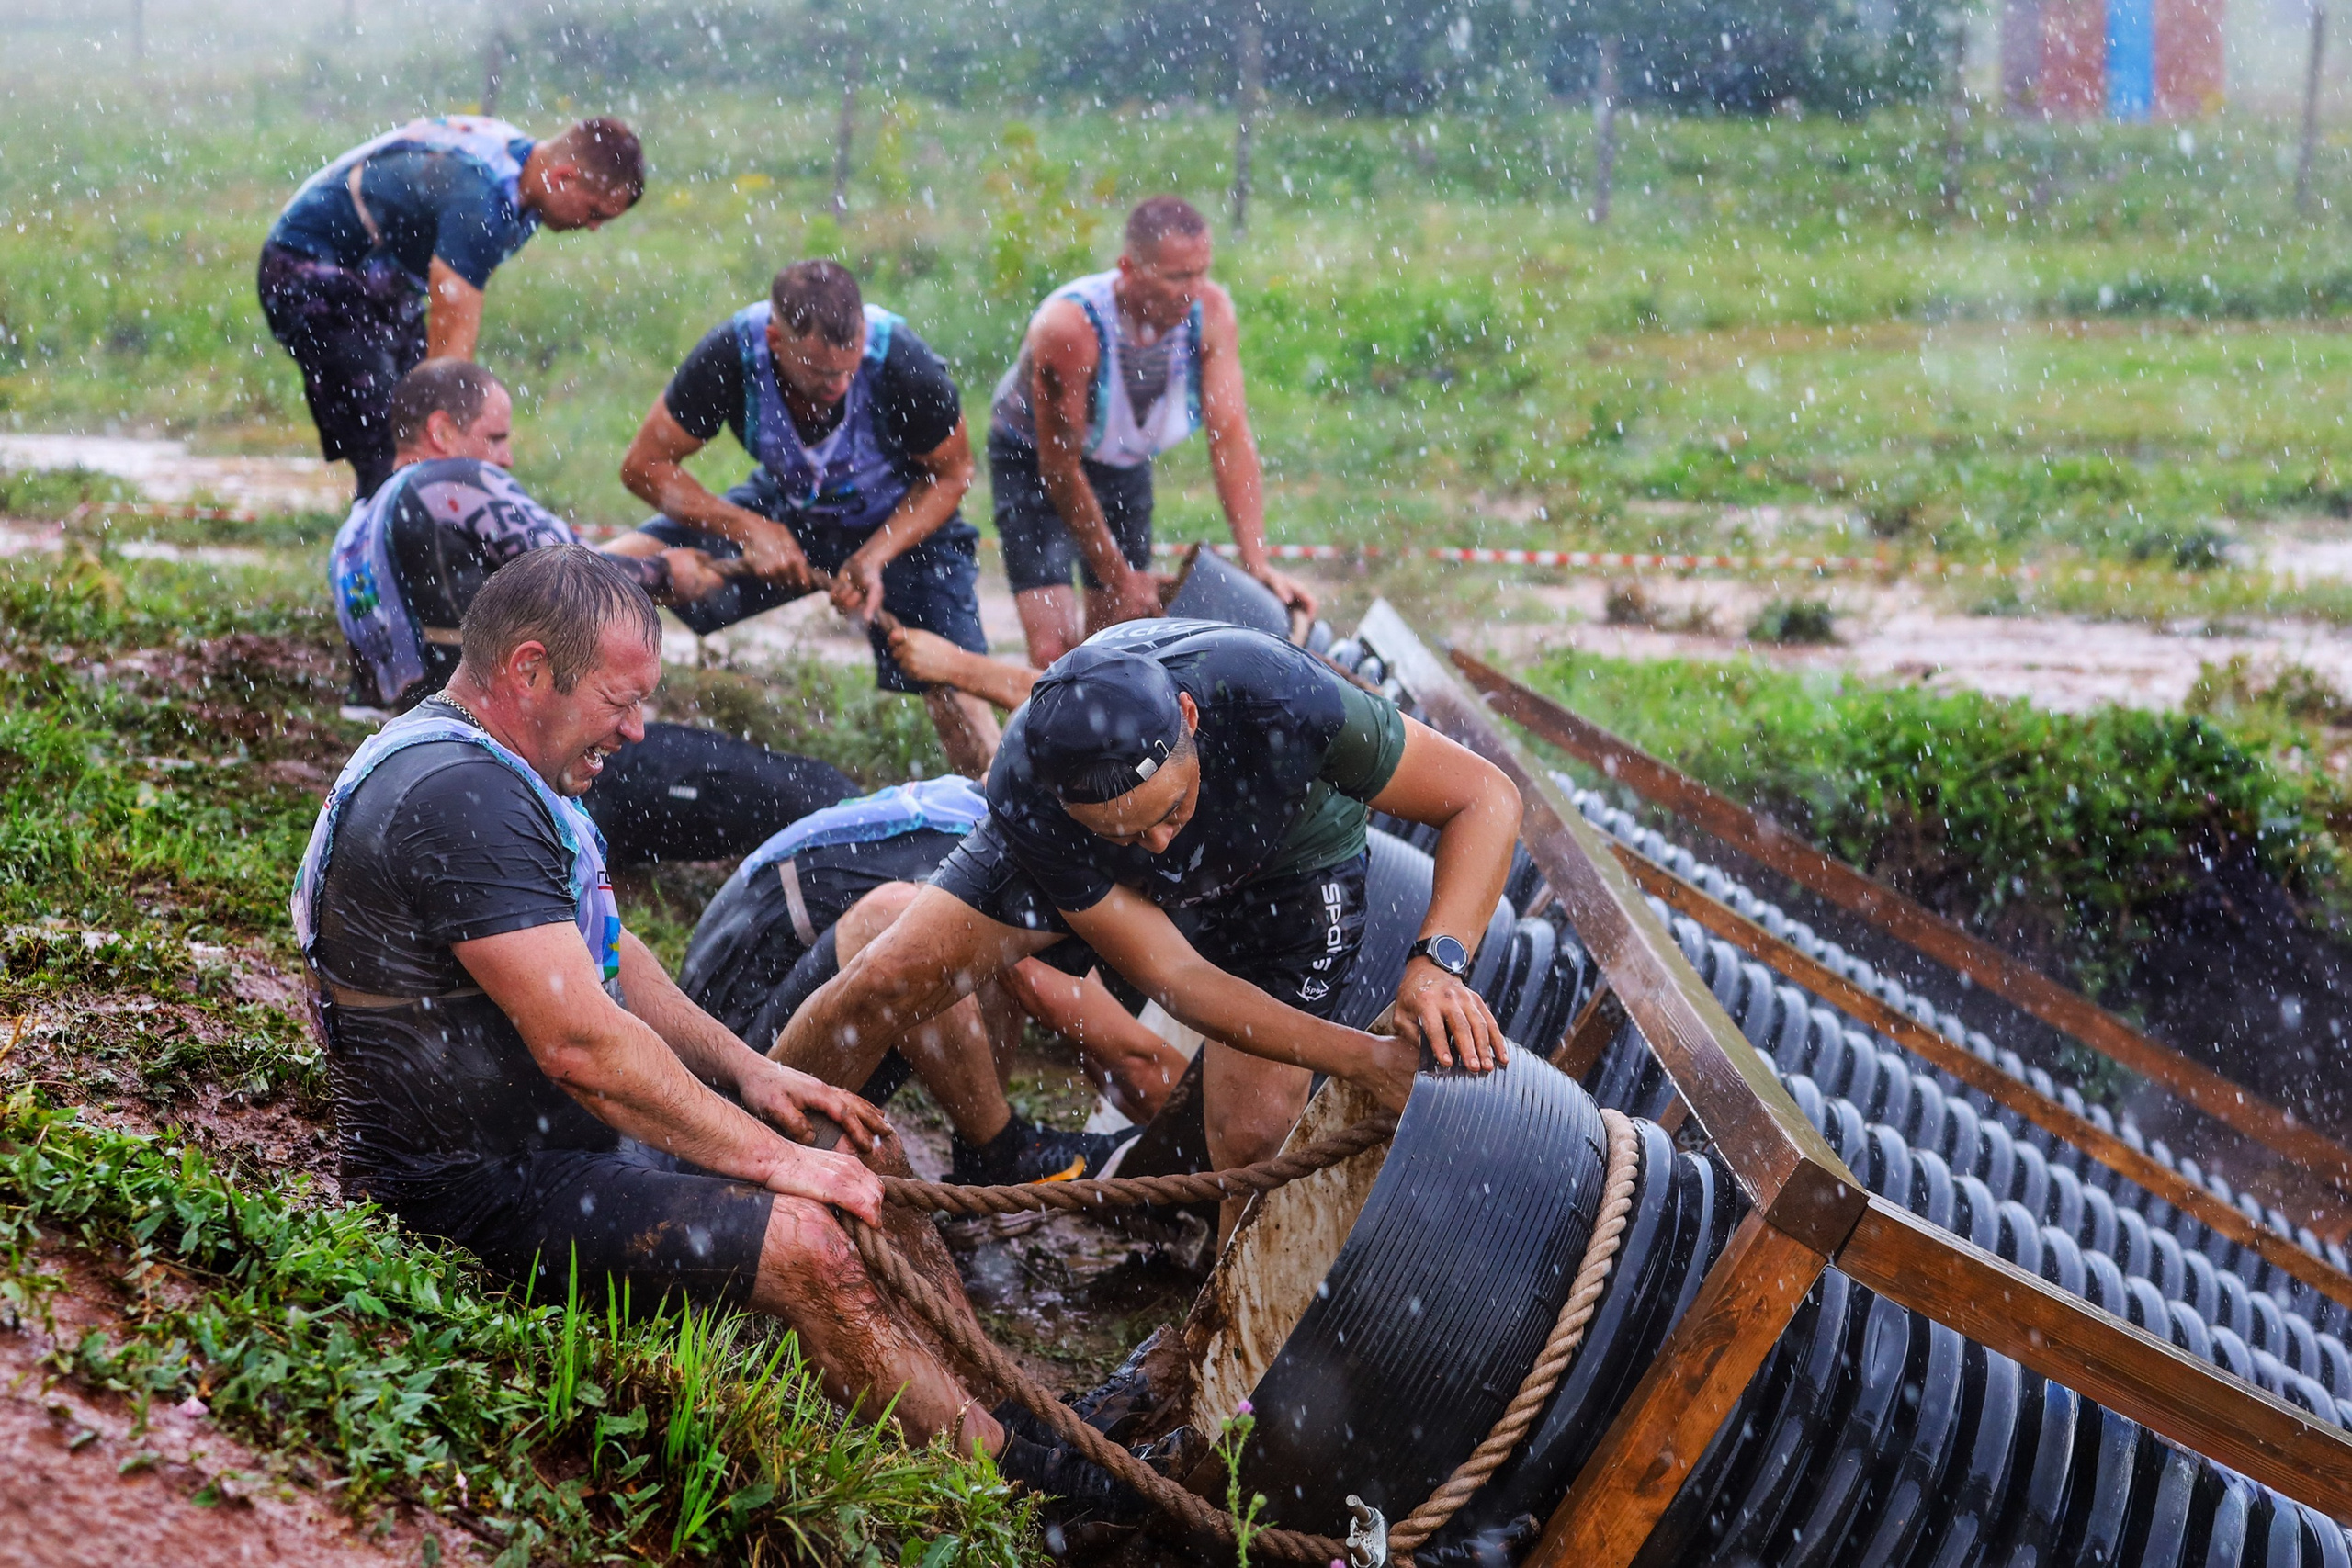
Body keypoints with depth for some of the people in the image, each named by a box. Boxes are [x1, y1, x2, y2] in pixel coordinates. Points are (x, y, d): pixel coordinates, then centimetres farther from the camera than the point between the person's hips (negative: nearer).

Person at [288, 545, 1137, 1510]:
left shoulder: (499, 776, 12)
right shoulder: (457, 797, -25)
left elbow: (605, 958, 20)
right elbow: (584, 1045, -29)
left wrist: (744, 1069, 5)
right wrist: (770, 1158, -20)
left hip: (560, 1127, 11)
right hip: (481, 1189, -11)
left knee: (865, 1151, 12)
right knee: (801, 1244, -25)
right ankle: (1025, 1483, -13)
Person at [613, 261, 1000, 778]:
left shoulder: (903, 365, -32)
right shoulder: (730, 354, -29)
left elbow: (951, 474, -14)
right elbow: (646, 465, -17)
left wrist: (874, 558, -28)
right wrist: (751, 531, -28)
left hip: (904, 524, -2)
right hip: (784, 510, 2)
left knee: (956, 702, -19)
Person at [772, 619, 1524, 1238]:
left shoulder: (1274, 696, -44)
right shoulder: (1027, 792, -37)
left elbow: (1485, 797, -31)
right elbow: (1171, 974, -31)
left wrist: (1437, 960, -47)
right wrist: (1366, 1058, -41)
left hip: (1281, 867, 0)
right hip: (1090, 877, 1)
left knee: (1253, 1136, -14)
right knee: (884, 982, -13)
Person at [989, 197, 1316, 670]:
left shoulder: (1211, 311, -23)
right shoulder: (1069, 326, -35)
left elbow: (1231, 438, -21)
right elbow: (1059, 467, -27)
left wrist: (1257, 565, -28)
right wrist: (1118, 576, -21)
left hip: (1126, 462, 5)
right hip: (1033, 461, -5)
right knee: (1054, 651, -18)